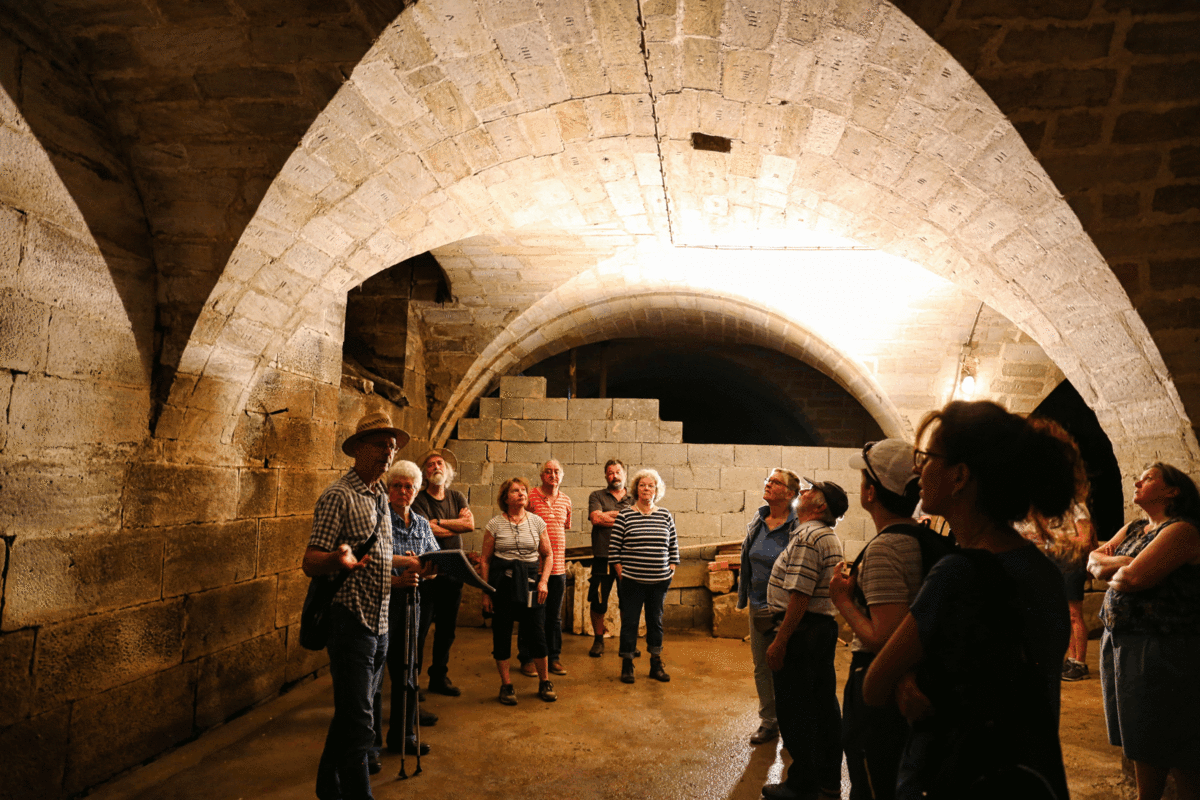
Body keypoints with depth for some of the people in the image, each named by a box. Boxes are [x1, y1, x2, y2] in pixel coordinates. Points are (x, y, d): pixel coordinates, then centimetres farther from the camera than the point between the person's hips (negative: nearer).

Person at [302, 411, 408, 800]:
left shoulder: (381, 497, 14)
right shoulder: (339, 496, -12)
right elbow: (310, 563, -18)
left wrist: (401, 574, 11)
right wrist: (338, 560, -37)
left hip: (379, 622, 8)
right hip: (350, 619, -8)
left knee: (351, 714, 19)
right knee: (357, 721, -5)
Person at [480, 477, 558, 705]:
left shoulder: (537, 522, 5)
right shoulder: (495, 524, 0)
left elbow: (547, 555, 11)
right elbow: (485, 560, 4)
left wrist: (543, 581, -1)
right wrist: (486, 592, 0)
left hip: (530, 579, 1)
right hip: (502, 581, -1)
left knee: (537, 631, 2)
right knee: (501, 632, 4)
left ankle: (544, 682, 21)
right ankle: (506, 685, 19)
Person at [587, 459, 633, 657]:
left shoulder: (634, 499, 14)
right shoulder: (597, 496, 9)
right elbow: (595, 518, -8)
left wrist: (610, 516, -9)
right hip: (603, 557, -1)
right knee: (598, 602, 3)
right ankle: (598, 640, 20)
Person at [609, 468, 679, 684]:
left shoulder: (666, 516, 5)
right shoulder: (624, 516, -3)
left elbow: (674, 546, 12)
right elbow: (614, 548, -2)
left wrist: (671, 569, 5)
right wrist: (621, 573, -5)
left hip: (660, 581, 3)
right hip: (632, 581, -2)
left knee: (656, 621, 13)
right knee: (629, 622, 5)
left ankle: (656, 664, 26)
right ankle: (627, 666, 18)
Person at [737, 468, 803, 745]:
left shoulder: (797, 526, -14)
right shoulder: (757, 522, 6)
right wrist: (743, 595, 16)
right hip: (758, 605, 6)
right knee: (761, 666, 13)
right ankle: (768, 722, 28)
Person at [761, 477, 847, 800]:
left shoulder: (807, 537, -19)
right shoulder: (831, 538, 13)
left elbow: (800, 596, -24)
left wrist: (780, 641, -21)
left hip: (801, 630, -10)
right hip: (826, 626, 10)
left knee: (794, 709, 2)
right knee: (824, 704, 16)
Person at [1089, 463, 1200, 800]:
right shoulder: (1133, 529, 15)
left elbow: (1134, 577, -24)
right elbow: (1093, 560, 10)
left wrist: (1111, 574, -3)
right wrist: (1121, 564, -10)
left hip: (1160, 650, -8)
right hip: (1118, 643, 8)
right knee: (1139, 737, 17)